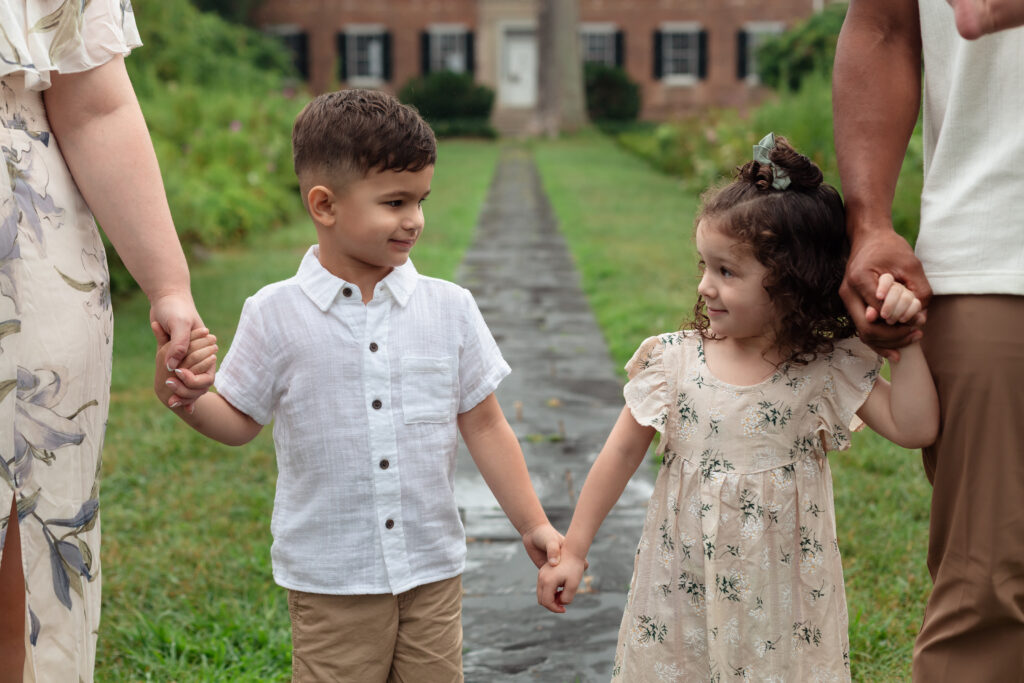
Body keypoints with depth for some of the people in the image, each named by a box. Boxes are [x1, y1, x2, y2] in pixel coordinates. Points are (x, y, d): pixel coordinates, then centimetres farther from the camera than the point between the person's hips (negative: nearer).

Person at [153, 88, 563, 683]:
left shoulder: (449, 308, -1)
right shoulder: (276, 314, -7)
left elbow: (483, 424, 5)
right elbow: (240, 421, 1)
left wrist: (534, 526, 6)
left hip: (433, 569, 2)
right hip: (330, 582, -2)